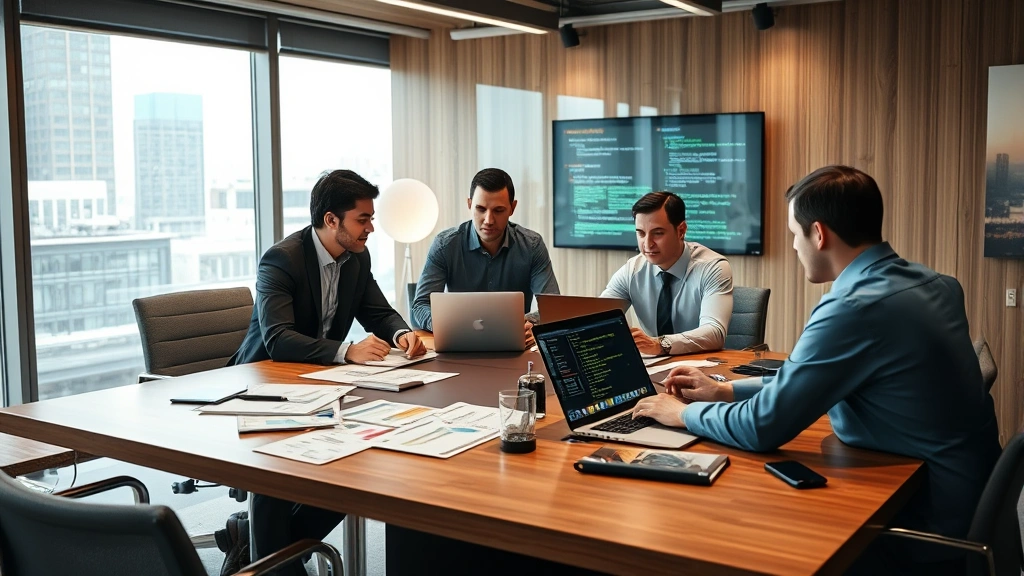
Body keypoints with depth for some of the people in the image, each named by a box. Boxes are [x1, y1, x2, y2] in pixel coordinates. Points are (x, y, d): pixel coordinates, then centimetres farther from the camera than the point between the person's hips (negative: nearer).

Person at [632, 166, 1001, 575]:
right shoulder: (933, 285, 2)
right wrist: (724, 391, 14)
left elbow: (761, 427, -19)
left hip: (926, 529, -8)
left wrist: (682, 412, -2)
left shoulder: (856, 307, -25)